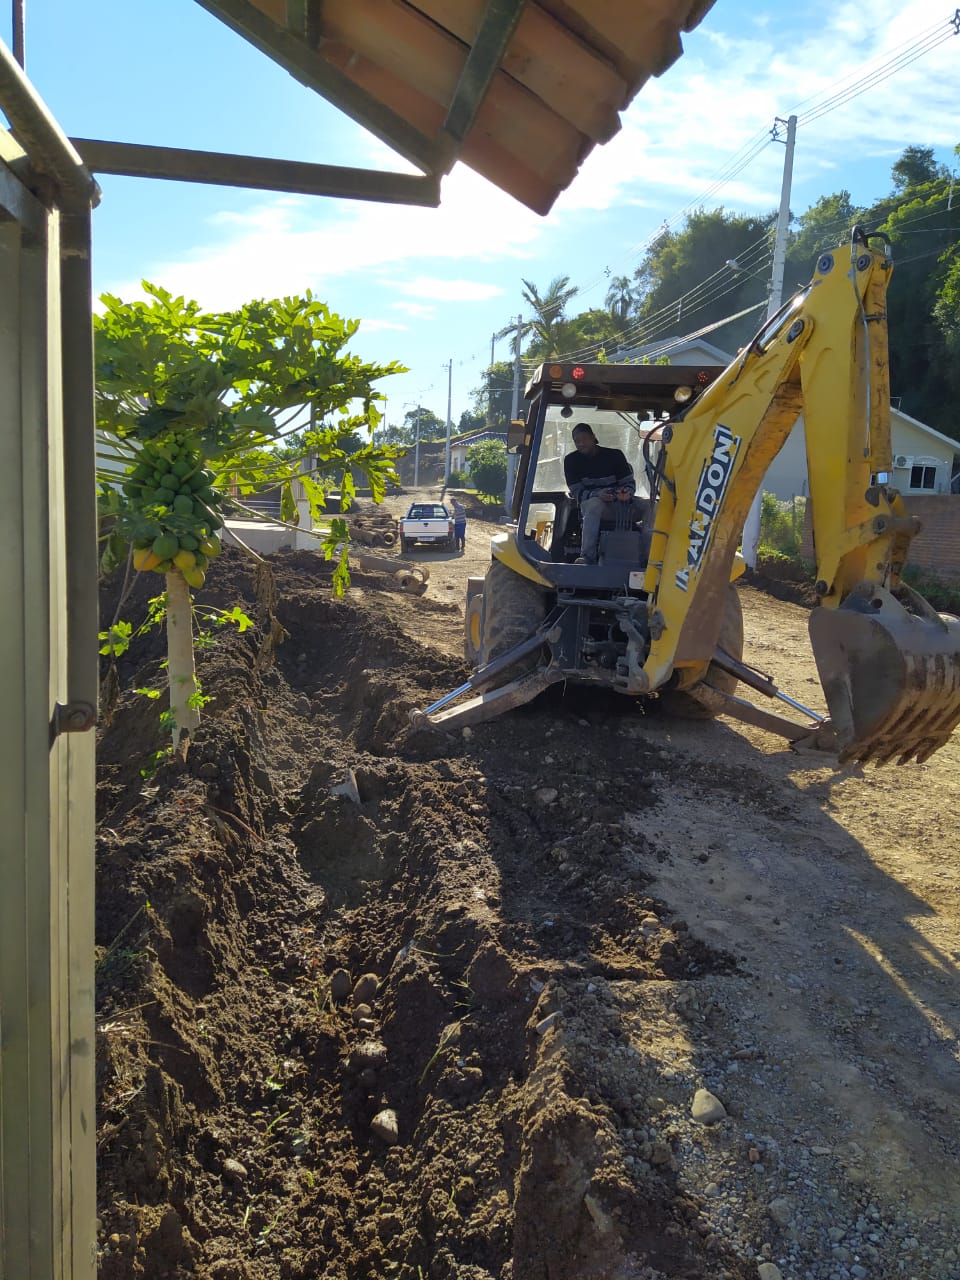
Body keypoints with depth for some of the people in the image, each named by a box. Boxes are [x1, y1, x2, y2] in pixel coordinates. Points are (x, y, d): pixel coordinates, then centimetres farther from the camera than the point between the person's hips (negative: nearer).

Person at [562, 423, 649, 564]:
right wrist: (598, 494, -24)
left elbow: (629, 482, 4)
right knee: (594, 505, -40)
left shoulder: (614, 455, 3)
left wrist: (627, 493, -23)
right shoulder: (571, 460, 2)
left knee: (650, 506, -24)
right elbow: (577, 492, -4)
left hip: (619, 503, 2)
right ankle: (587, 556, -47)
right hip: (590, 501, -2)